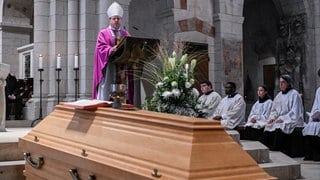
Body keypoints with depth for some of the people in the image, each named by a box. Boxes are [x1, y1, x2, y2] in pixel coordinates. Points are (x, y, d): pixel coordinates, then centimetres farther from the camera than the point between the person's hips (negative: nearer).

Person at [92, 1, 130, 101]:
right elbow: (101, 48, -6)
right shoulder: (103, 33, 8)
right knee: (105, 93, -8)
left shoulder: (126, 34, 18)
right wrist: (111, 49, -25)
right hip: (108, 68, -3)